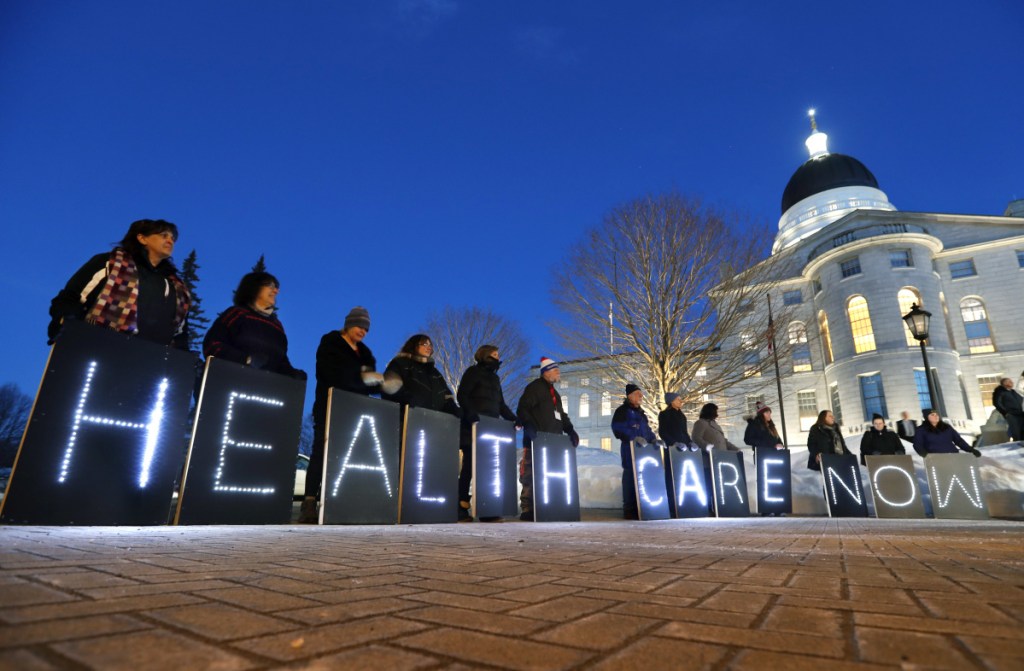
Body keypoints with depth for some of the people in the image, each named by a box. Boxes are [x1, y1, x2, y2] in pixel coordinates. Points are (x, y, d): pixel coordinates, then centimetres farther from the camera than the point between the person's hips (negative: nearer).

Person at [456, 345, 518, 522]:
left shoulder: (495, 377, 24)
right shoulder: (473, 371, 3)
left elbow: (501, 405, 23)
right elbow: (461, 395, -8)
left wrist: (514, 419, 10)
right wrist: (470, 414, -24)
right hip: (473, 428, -6)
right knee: (469, 466, -7)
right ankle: (461, 508, -2)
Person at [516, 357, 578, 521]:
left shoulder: (554, 393, 25)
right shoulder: (534, 387, -1)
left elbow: (561, 414, 26)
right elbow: (522, 409, -11)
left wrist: (570, 430, 11)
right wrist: (529, 426, -26)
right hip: (537, 440, -9)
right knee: (531, 474, -9)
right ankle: (527, 509, -6)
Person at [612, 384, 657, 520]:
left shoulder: (640, 412, 24)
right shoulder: (622, 410, -4)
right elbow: (617, 427, -17)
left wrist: (652, 439, 9)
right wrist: (634, 437, -26)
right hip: (630, 448, -8)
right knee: (631, 477, -9)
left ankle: (640, 508, 15)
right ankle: (629, 510, -6)